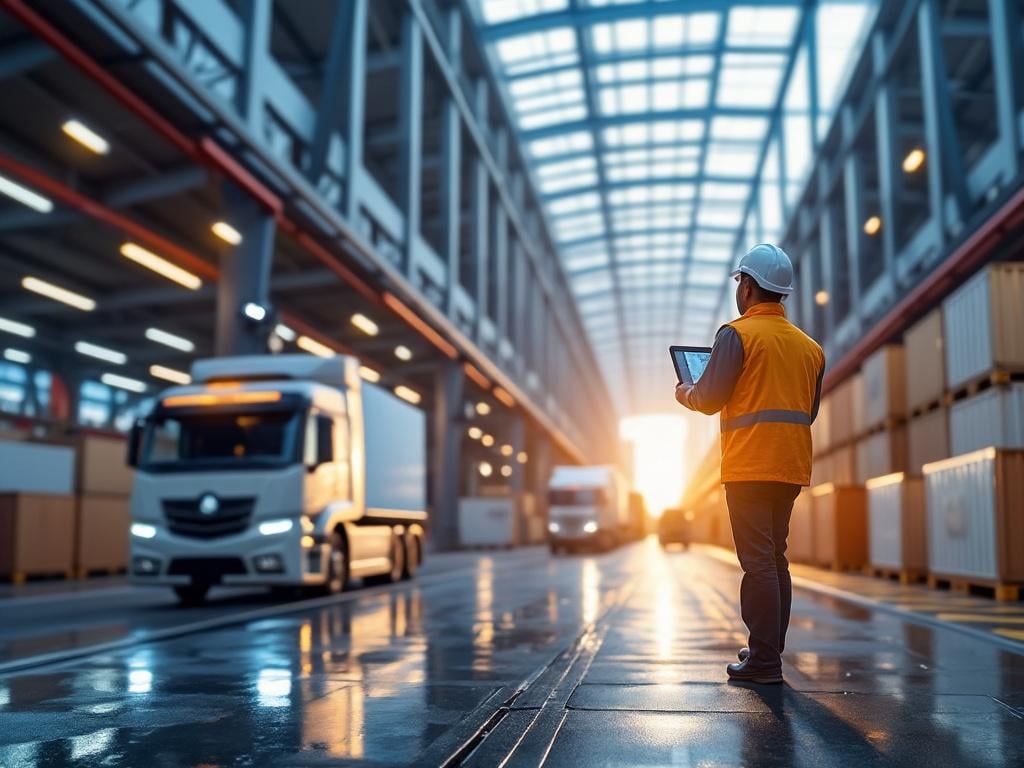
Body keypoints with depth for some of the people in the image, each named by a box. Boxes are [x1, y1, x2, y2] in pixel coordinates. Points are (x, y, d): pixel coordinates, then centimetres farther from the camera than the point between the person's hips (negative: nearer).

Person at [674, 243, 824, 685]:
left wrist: (685, 395, 11)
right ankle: (770, 650, 21)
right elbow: (809, 411, 19)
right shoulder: (809, 345, 14)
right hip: (792, 466, 7)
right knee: (775, 559, 15)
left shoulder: (737, 333, -7)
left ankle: (763, 661, -4)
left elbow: (709, 398, -10)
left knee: (758, 562, -5)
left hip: (749, 466, -7)